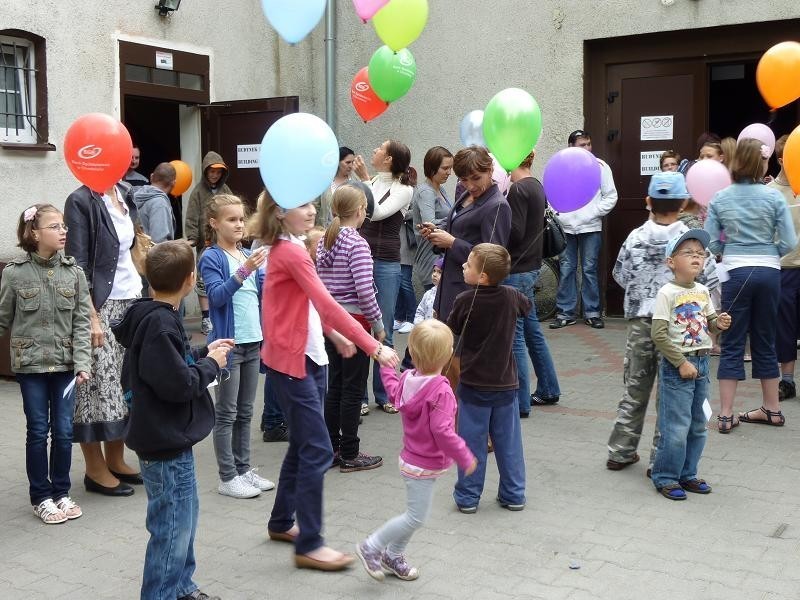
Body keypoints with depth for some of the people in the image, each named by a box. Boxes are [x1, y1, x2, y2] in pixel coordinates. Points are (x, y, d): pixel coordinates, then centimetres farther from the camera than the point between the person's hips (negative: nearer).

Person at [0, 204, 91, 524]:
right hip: (30, 364, -2)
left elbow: (81, 322, -2)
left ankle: (61, 492, 23)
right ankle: (41, 497, 20)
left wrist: (82, 362, -10)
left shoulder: (73, 272, -2)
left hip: (65, 363, 2)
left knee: (64, 430, 6)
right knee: (38, 430, 5)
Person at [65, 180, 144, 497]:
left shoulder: (124, 194, 9)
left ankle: (115, 460, 20)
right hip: (101, 304, -7)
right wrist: (91, 316, -17)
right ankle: (96, 470, 9)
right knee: (99, 385, -2)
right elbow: (77, 264, -14)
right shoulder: (81, 201, -11)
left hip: (131, 300, 7)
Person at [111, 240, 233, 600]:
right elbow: (178, 384, -26)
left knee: (186, 515, 22)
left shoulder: (154, 317, 7)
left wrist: (204, 353, 9)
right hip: (166, 442, -11)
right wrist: (211, 364, -11)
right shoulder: (160, 325, -23)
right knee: (173, 527, 0)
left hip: (172, 438, 11)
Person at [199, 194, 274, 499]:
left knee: (245, 411, 14)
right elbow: (217, 296, -19)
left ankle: (243, 468, 23)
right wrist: (243, 271, -30)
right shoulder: (212, 257, -8)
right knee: (226, 413, 1)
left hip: (254, 340, 6)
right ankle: (228, 477, 8)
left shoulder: (249, 255, 9)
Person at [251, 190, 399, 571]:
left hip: (309, 358, 10)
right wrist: (374, 347, -28)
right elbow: (327, 304, -26)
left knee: (303, 446, 17)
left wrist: (335, 335, 18)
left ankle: (282, 523, 31)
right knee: (317, 451, -7)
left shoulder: (290, 248, 11)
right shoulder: (291, 253, -19)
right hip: (291, 362, -10)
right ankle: (309, 546, 2)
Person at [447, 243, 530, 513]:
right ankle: (514, 495, 22)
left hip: (473, 385, -3)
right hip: (505, 383, 3)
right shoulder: (512, 297, -7)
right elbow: (527, 306, 17)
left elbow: (451, 329, 0)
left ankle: (467, 496, 15)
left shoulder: (465, 301, -17)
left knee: (472, 441, 8)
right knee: (508, 441, 13)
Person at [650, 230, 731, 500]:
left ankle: (687, 474, 27)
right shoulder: (667, 293, -13)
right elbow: (659, 335, -16)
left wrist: (718, 323, -5)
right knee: (676, 427, -4)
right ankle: (665, 477, 11)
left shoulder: (703, 291, 6)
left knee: (698, 426, 14)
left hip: (701, 363, 7)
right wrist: (682, 363, -17)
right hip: (676, 366, -7)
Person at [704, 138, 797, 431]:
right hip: (768, 273, 1)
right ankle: (771, 409, 26)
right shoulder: (774, 196, -4)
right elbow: (789, 242, -6)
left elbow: (711, 244, -4)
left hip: (736, 273, -1)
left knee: (732, 344, 5)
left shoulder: (719, 199, -2)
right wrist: (768, 253, 13)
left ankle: (726, 415, 4)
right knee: (765, 342, 14)